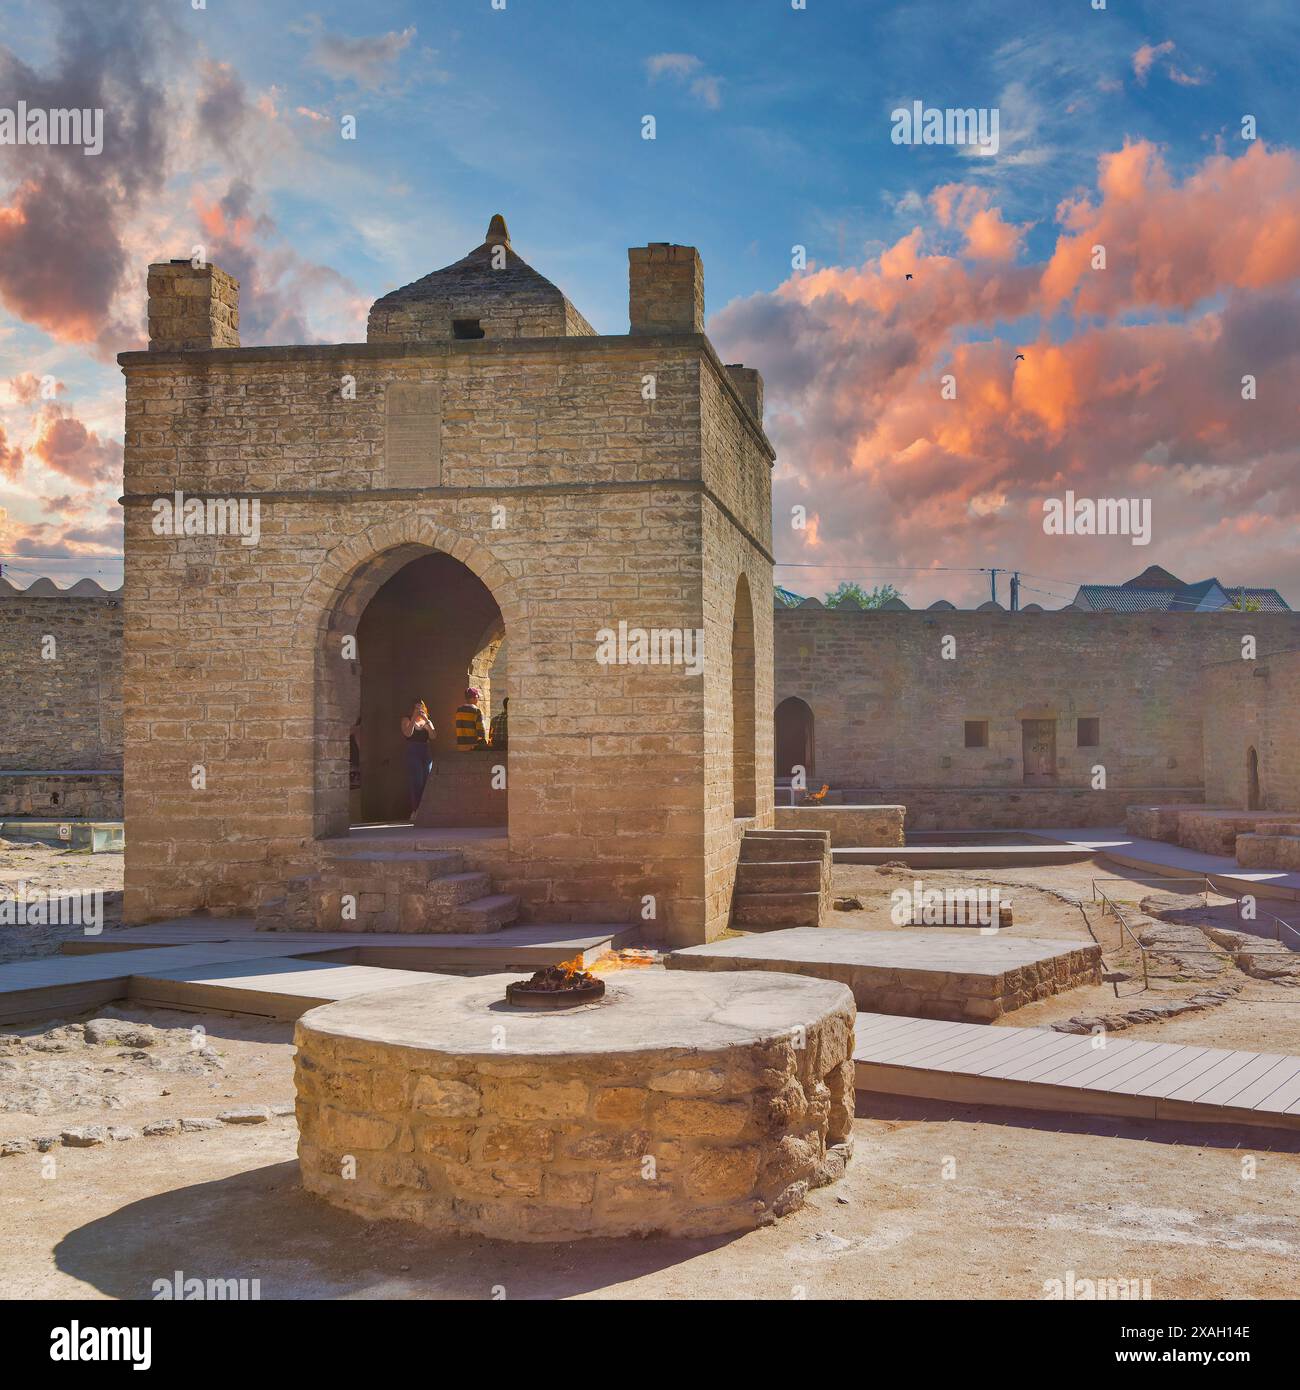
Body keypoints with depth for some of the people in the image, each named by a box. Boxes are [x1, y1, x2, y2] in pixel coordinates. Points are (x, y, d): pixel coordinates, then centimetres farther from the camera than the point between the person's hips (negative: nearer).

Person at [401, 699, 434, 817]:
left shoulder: (427, 722, 18)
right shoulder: (407, 720, 6)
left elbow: (433, 736, 0)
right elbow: (408, 733, -14)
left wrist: (427, 721, -9)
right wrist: (414, 718, -13)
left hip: (426, 754, 5)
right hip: (413, 754, -5)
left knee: (426, 782, 1)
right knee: (416, 782, -13)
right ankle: (415, 811, -16)